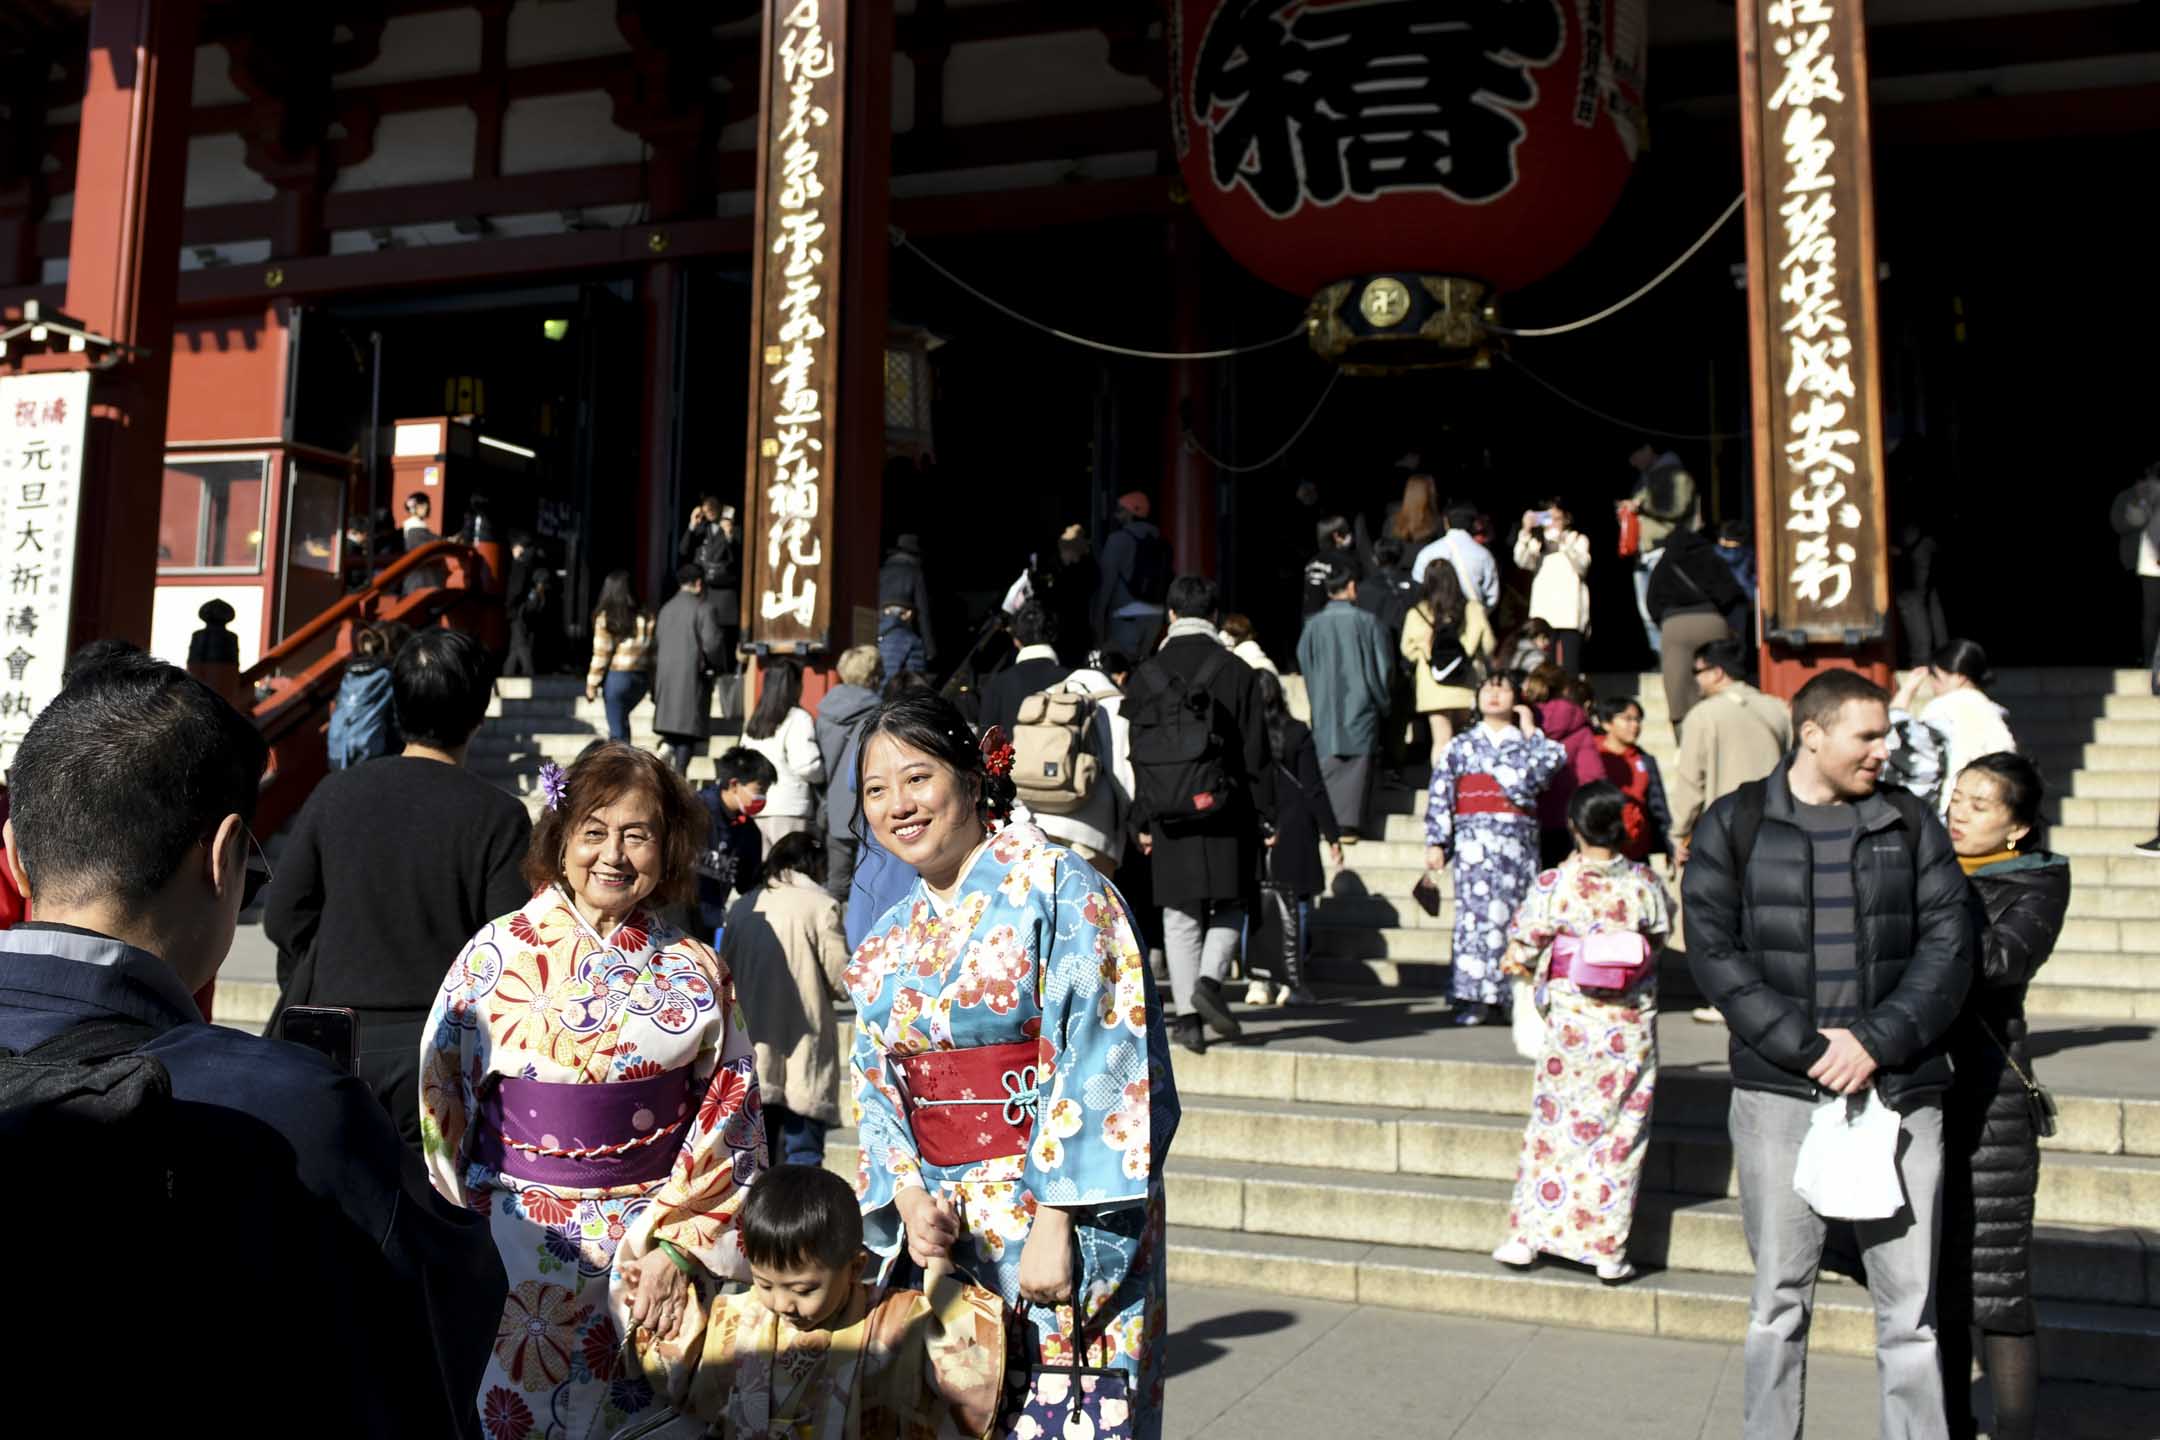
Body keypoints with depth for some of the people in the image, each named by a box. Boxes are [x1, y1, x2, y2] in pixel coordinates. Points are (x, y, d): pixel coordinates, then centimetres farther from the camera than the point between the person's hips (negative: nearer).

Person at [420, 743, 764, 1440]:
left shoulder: (697, 972, -1)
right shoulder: (499, 952, -4)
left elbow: (731, 1120, 0)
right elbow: (440, 1095, 0)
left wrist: (681, 1246, -7)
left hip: (662, 1238, 1)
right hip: (524, 1243, -1)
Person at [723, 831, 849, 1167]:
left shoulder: (741, 907, 6)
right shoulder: (820, 905, -8)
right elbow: (842, 982, -8)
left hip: (753, 1050, 5)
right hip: (803, 1048, -5)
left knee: (757, 1157, 15)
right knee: (803, 1155, -1)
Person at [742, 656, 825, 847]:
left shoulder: (754, 720, 13)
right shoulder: (798, 718, -7)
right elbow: (805, 765, -14)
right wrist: (822, 774, 3)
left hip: (756, 809, 7)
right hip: (788, 809, -7)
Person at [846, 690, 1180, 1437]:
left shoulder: (1057, 886, -9)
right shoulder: (887, 942, 11)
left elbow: (1101, 1064, -15)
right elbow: (878, 1089, 10)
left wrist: (1053, 1221, -19)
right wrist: (911, 1200, -8)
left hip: (1058, 1213, -5)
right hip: (939, 1226, 6)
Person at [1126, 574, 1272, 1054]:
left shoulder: (1145, 674, 5)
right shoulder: (1237, 672, 0)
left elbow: (1138, 756, 5)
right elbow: (1255, 754, -1)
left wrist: (1142, 822, 8)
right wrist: (1261, 816, 4)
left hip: (1168, 813, 2)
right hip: (1224, 808, -1)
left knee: (1180, 914, 7)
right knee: (1229, 906, 12)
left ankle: (1187, 1017, 7)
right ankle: (1210, 980, -11)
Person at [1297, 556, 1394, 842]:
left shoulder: (1314, 625, -4)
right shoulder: (1367, 622, -7)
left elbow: (1303, 665, 6)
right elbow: (1385, 666, -1)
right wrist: (1381, 702, 13)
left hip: (1325, 709, 2)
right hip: (1360, 708, -2)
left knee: (1328, 767, 9)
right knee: (1357, 765, 2)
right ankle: (1348, 824, -3)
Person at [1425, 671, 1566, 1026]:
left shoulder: (1530, 743, 16)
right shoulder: (1461, 745, 13)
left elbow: (1552, 763, -7)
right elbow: (1439, 795, 5)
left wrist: (1529, 731, 4)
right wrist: (1436, 842, -4)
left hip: (1519, 840, 1)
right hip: (1474, 839, -1)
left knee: (1516, 917, -3)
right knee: (1476, 914, -8)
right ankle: (1474, 997, -6)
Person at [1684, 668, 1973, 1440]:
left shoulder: (1911, 824, 8)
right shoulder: (1733, 826, 3)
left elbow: (1948, 944, 1)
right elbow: (1713, 951, -5)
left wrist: (1876, 1042, -12)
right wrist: (1806, 1049, -14)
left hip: (1900, 1092, 2)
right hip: (1779, 1093, -1)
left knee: (1910, 1299, 5)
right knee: (1780, 1297, 7)